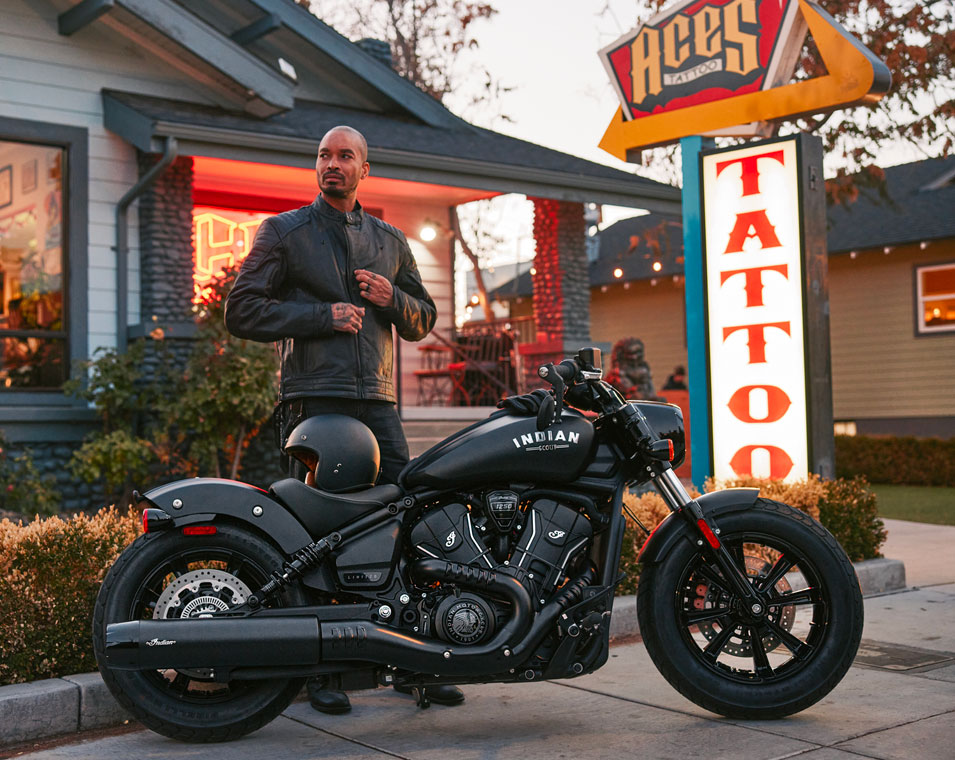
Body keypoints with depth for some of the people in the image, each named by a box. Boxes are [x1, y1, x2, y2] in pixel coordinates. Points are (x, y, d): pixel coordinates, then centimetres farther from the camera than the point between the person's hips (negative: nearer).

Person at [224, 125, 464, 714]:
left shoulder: (391, 240, 20)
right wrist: (320, 316, -10)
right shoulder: (283, 232, 9)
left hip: (379, 402, 4)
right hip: (313, 400, -4)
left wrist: (392, 298, 0)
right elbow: (242, 311, 0)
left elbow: (425, 320, 22)